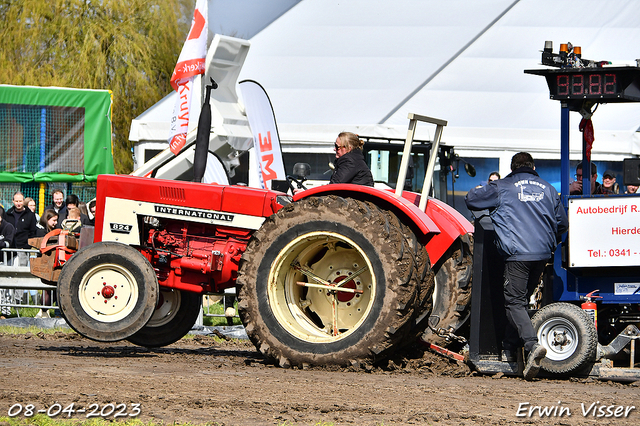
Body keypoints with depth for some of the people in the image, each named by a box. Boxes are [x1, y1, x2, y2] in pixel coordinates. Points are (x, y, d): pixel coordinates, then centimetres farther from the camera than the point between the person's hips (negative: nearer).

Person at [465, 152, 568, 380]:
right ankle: (509, 349, 22)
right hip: (542, 254, 5)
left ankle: (533, 345, -29)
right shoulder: (547, 189, 16)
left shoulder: (502, 188, 5)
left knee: (515, 302, -7)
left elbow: (471, 199, 13)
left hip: (517, 253, -5)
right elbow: (562, 223, 20)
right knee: (519, 299, 18)